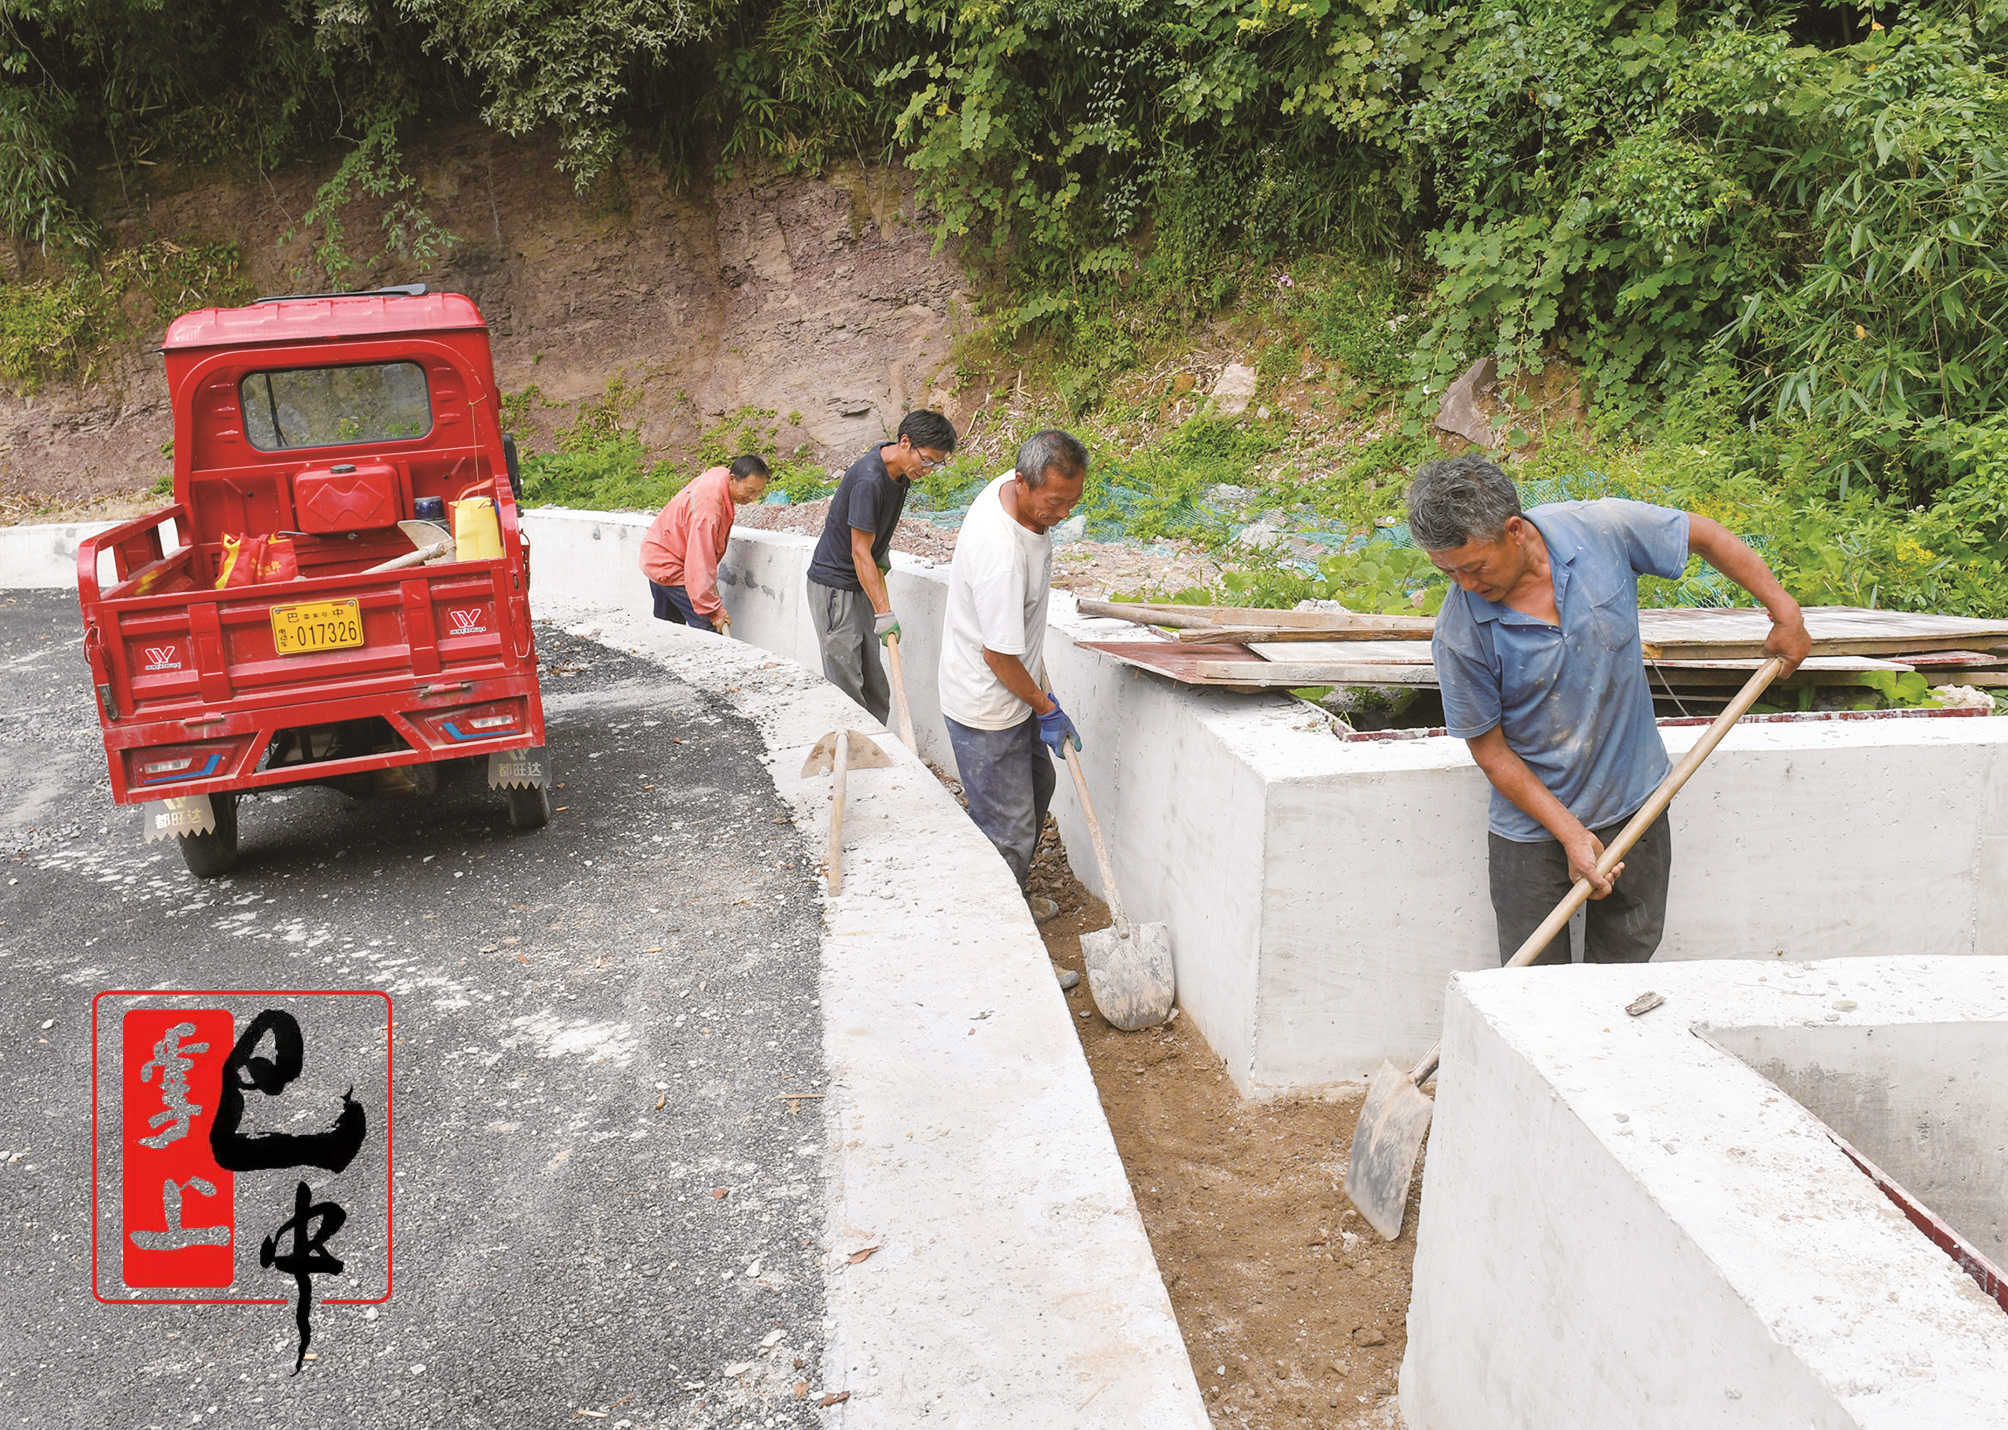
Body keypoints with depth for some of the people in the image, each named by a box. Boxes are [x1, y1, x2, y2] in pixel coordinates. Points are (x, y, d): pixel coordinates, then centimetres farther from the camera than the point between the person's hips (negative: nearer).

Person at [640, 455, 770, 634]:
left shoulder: (721, 474, -6)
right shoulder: (708, 507, -35)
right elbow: (700, 563, -36)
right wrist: (714, 611, -32)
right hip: (668, 566, -10)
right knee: (708, 625, -15)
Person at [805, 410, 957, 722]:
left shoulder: (901, 469, 0)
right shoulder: (869, 480, -28)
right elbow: (860, 552, -25)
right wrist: (883, 612, -25)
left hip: (859, 584, 9)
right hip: (833, 585, -9)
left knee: (874, 682, 11)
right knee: (845, 684, -7)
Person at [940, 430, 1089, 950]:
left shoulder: (1018, 487, -9)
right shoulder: (1000, 557, -38)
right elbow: (998, 656, -28)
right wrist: (1048, 710, -14)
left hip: (1014, 688, 10)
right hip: (987, 710, -10)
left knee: (1036, 788, 27)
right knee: (1008, 832, -1)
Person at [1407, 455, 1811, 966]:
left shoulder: (1601, 528, -17)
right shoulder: (1459, 636, -21)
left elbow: (1704, 535, 2)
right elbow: (1490, 750, -11)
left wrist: (1785, 612, 6)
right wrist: (1569, 832, -15)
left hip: (1635, 803, 2)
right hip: (1534, 827, -2)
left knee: (1624, 967, 15)